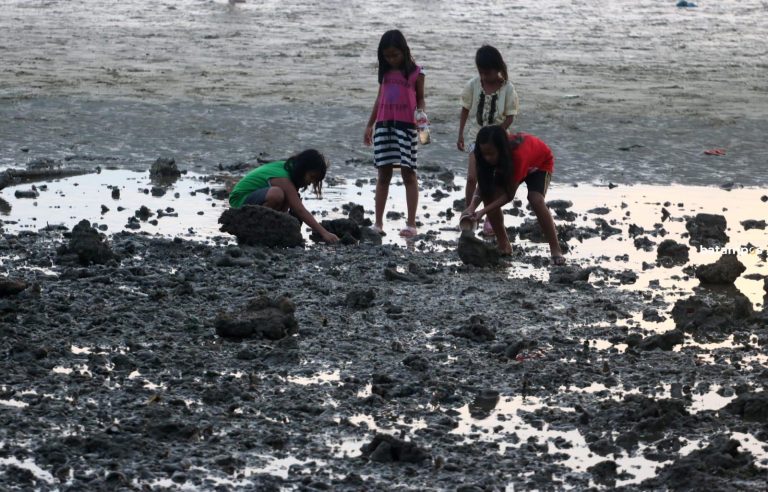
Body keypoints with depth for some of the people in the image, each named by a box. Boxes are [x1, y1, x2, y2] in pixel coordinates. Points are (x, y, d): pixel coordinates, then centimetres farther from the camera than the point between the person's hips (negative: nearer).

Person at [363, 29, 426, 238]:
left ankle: (411, 223, -4)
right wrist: (370, 125, 18)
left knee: (408, 172, -5)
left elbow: (420, 98, 6)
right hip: (384, 124, 4)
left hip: (406, 125, -4)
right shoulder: (386, 72, 11)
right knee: (383, 174, 6)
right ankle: (378, 223, 8)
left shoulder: (415, 72, 0)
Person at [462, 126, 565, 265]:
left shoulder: (518, 154, -45)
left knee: (536, 200, -31)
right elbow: (482, 184, -25)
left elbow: (509, 195, -38)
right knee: (489, 195, -16)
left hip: (540, 163, -5)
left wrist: (483, 212, -45)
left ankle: (556, 250, -22)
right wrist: (472, 207, -43)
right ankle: (503, 245, 0)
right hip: (508, 165, 6)